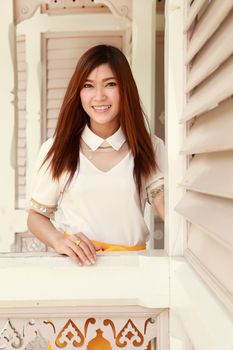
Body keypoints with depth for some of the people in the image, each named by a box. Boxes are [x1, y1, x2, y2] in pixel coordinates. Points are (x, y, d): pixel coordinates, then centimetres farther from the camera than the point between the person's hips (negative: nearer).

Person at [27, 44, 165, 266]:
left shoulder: (151, 148, 6)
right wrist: (59, 240, -9)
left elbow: (168, 208, -4)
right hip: (76, 262, 0)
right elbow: (36, 215, 9)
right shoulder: (56, 150, 5)